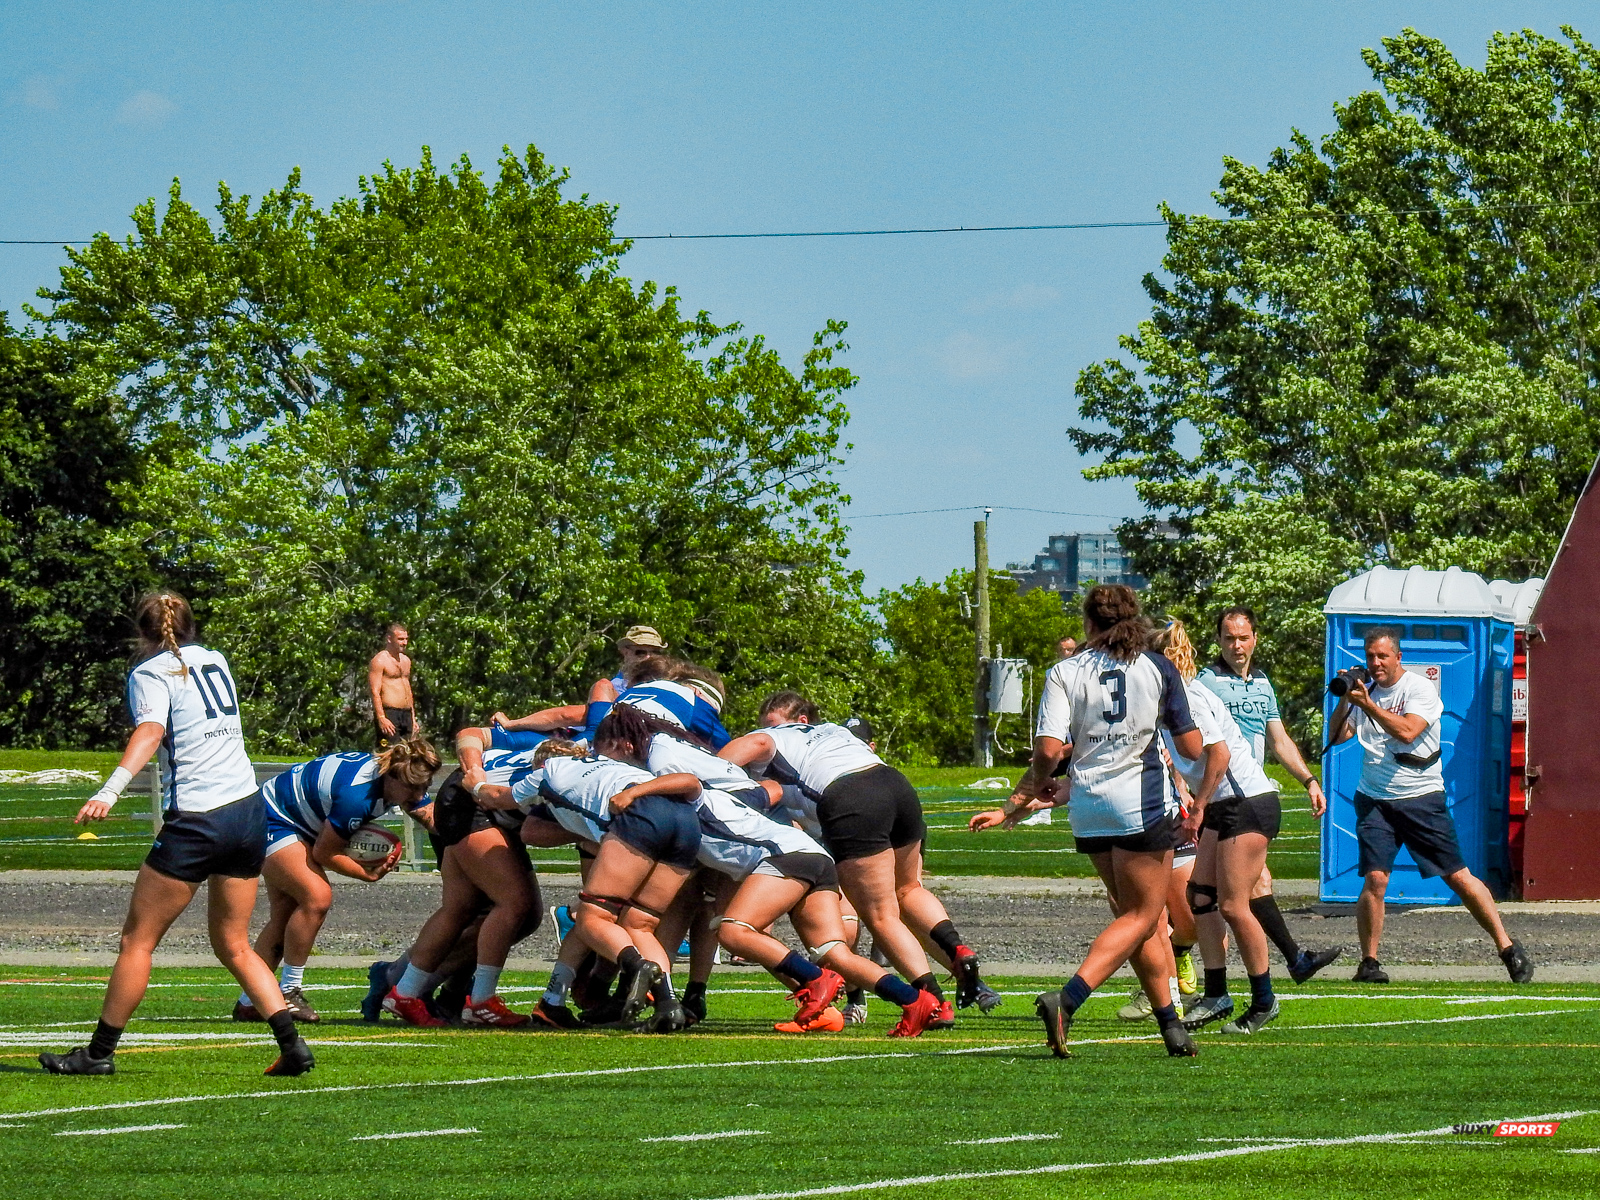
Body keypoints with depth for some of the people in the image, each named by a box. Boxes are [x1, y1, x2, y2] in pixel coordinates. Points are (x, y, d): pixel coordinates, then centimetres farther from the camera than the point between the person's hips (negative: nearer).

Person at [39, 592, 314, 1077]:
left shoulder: (150, 672, -2)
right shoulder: (215, 661, 16)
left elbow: (150, 731, -22)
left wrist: (110, 790, -36)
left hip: (196, 821, -6)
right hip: (250, 811, 6)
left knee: (137, 941, 4)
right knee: (233, 945, 14)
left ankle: (99, 1052, 8)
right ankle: (292, 1044, 1)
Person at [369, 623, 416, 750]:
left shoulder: (405, 661, 20)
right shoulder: (379, 661, -6)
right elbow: (375, 692, -13)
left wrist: (413, 718, 23)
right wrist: (381, 718, -22)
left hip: (406, 715, 8)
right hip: (389, 714, -8)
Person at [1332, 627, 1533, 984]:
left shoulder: (1419, 689, -6)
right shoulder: (1365, 691, 11)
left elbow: (1406, 731, -21)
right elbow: (1338, 737, 10)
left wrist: (1367, 703, -21)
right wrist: (1344, 699, -3)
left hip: (1421, 797, -3)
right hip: (1374, 800, 3)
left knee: (1458, 876, -3)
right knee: (1375, 879, -12)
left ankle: (1507, 948, 6)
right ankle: (1369, 962, 0)